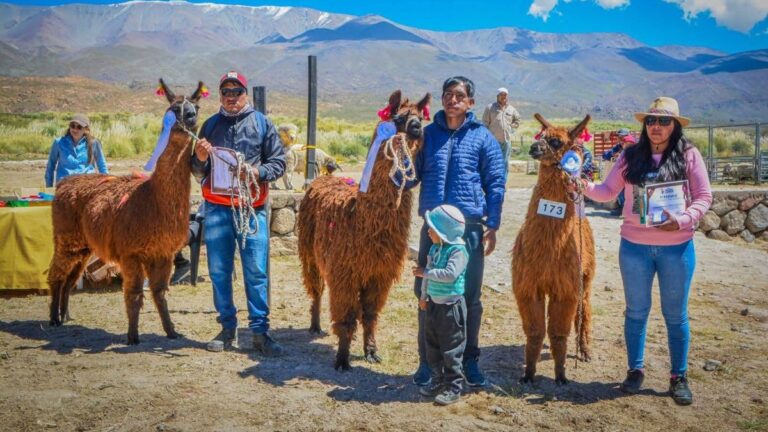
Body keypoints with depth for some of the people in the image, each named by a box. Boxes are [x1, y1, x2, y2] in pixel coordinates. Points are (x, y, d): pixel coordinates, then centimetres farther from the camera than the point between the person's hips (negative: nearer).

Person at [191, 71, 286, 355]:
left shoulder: (262, 124, 7)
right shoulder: (211, 125, 13)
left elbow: (279, 162, 5)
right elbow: (198, 173, 18)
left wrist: (258, 172, -14)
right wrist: (200, 159, -5)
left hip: (252, 207, -2)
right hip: (217, 207, 2)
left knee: (256, 272, -4)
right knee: (219, 272, 5)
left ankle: (260, 331, 2)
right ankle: (227, 327, 17)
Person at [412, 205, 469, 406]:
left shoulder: (458, 250, -18)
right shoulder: (434, 248, 7)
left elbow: (450, 274, -30)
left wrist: (425, 272, -25)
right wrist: (423, 296, 20)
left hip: (451, 306, -8)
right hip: (433, 304, 9)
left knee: (451, 349, 0)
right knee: (432, 345, 16)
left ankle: (454, 387, 9)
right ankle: (438, 380, 30)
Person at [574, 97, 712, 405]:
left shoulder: (689, 155, -5)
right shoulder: (631, 156, 1)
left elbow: (704, 197, -5)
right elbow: (608, 192, 1)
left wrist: (682, 221, -21)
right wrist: (585, 186, -18)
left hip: (676, 246, -2)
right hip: (634, 246, 2)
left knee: (675, 315, 9)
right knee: (636, 312, 13)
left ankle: (679, 377, 23)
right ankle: (635, 370, 28)